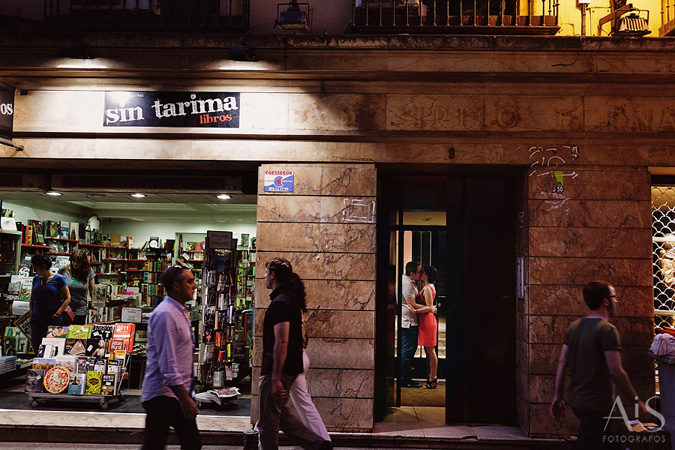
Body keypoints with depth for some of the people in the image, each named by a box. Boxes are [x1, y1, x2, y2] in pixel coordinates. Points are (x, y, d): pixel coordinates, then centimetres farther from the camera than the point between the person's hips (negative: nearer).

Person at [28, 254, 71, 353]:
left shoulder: (58, 279, -6)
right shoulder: (36, 279, 10)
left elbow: (67, 298, -6)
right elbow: (32, 299, 18)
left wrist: (57, 314, -13)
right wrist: (31, 314, 7)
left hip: (52, 320, -5)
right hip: (36, 320, 5)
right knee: (35, 345, 8)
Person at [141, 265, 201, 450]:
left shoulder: (180, 312, 14)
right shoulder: (165, 314, -17)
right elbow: (168, 363, -22)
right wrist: (184, 398, -23)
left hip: (180, 393, 10)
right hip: (163, 395, -10)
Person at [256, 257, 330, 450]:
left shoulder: (279, 304, -19)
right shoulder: (292, 299, 13)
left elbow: (281, 343, -25)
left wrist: (275, 378, -25)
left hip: (276, 370, -10)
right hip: (293, 367, 10)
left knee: (267, 421, 3)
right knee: (280, 414, 19)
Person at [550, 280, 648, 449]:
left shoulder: (574, 326, 9)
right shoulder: (607, 329, -15)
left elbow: (562, 363, 10)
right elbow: (616, 371, -20)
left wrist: (558, 396, 14)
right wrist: (636, 401, -9)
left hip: (576, 402, 9)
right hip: (597, 406, -8)